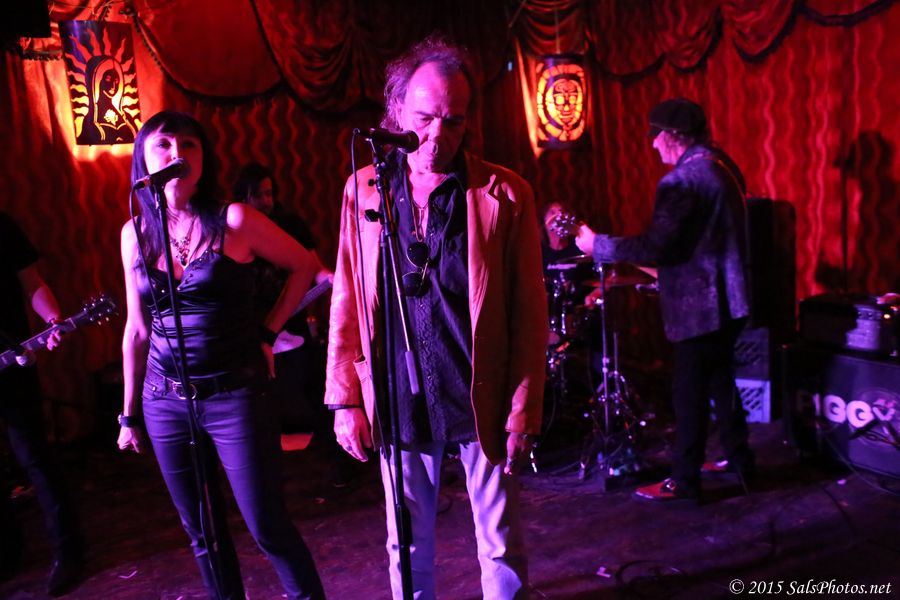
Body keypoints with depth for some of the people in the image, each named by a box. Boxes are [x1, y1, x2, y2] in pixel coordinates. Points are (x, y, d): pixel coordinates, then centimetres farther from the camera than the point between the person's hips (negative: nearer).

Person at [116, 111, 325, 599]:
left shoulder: (233, 221, -8)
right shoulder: (136, 233, 4)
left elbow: (305, 266, 3)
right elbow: (138, 328, 11)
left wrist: (267, 333, -3)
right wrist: (130, 413, 14)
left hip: (236, 397, -4)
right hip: (167, 404, 4)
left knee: (269, 529, 2)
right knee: (202, 534, 15)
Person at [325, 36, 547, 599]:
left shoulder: (507, 194, -7)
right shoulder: (363, 188, 1)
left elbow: (530, 315, -6)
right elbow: (346, 303, 2)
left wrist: (523, 413, -8)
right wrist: (345, 400, 0)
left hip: (481, 400, -2)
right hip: (397, 400, 2)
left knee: (502, 548, 13)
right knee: (408, 546, 18)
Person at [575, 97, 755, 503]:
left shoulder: (682, 180, -19)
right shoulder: (722, 165, 11)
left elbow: (659, 245, -25)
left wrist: (598, 246, -17)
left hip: (699, 306, -10)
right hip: (728, 299, 10)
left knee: (689, 393, 0)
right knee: (721, 381, 21)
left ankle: (684, 482, 10)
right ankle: (739, 459, 33)